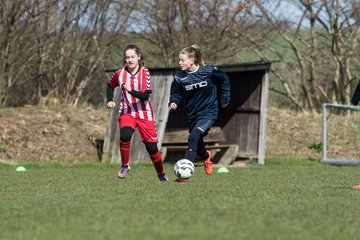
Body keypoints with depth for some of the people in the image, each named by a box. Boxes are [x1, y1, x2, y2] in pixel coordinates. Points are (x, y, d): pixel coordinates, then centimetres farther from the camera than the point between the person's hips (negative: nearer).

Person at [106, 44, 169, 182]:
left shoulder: (144, 73, -10)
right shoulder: (120, 74, -4)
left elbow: (146, 96, -20)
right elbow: (110, 86, 18)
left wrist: (131, 91, -35)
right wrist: (110, 100, 4)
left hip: (144, 114, -1)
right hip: (127, 112, 1)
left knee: (151, 146, 1)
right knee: (125, 136, -29)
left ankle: (161, 174, 24)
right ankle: (124, 166, -9)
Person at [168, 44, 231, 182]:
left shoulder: (208, 71, -12)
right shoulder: (179, 77, -7)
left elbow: (224, 80, 6)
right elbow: (175, 94, 6)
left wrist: (225, 98, 8)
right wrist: (173, 103, -16)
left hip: (208, 112, -4)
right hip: (192, 115, 4)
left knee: (193, 138, -25)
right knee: (197, 146, 14)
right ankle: (206, 156, 54)